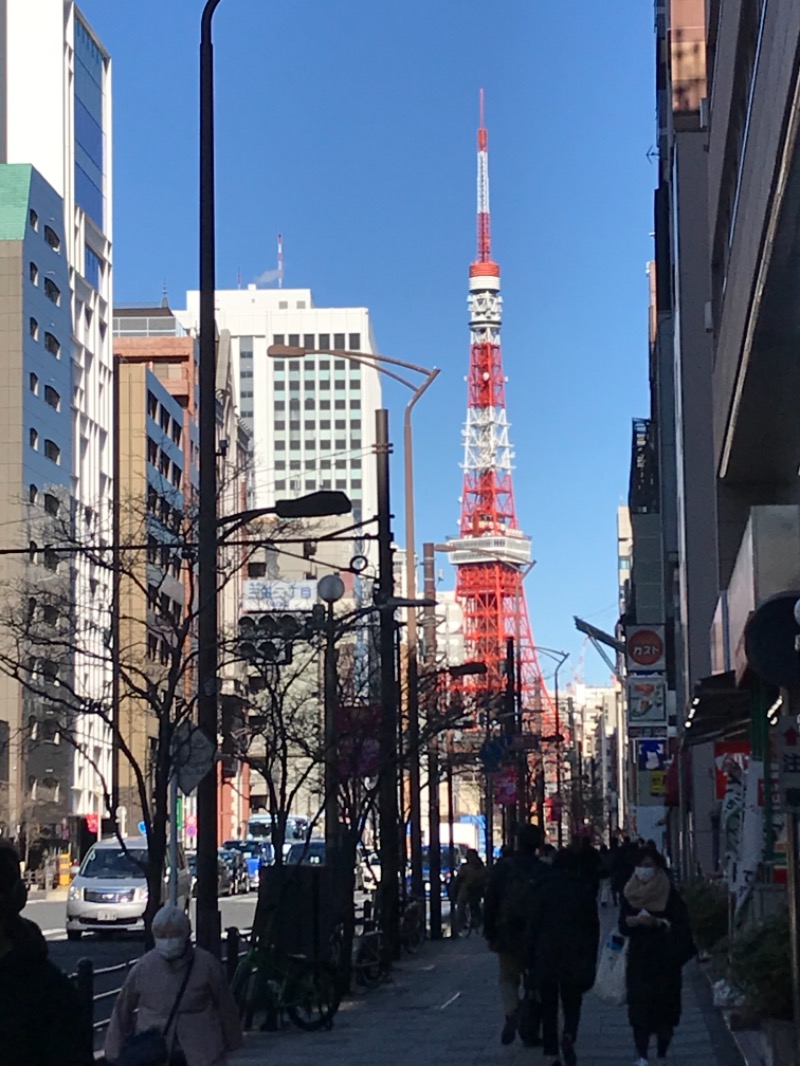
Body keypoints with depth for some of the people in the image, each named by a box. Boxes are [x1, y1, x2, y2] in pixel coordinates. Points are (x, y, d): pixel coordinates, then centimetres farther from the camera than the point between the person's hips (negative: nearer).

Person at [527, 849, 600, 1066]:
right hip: (576, 958, 1)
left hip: (547, 957, -1)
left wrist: (531, 963, 2)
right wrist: (591, 961, 10)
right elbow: (593, 926, 3)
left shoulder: (545, 891, -3)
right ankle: (569, 1036, -17)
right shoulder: (585, 891, 0)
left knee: (548, 1006, 10)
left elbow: (535, 926, -3)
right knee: (572, 1004, 11)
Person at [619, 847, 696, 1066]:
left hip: (664, 959, -2)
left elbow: (681, 925, -6)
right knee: (639, 1006, -6)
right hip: (638, 957, 2)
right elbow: (623, 925, 3)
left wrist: (658, 923, -21)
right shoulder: (630, 893, 5)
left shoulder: (669, 893, -3)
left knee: (664, 1007, 1)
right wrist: (634, 921, -18)